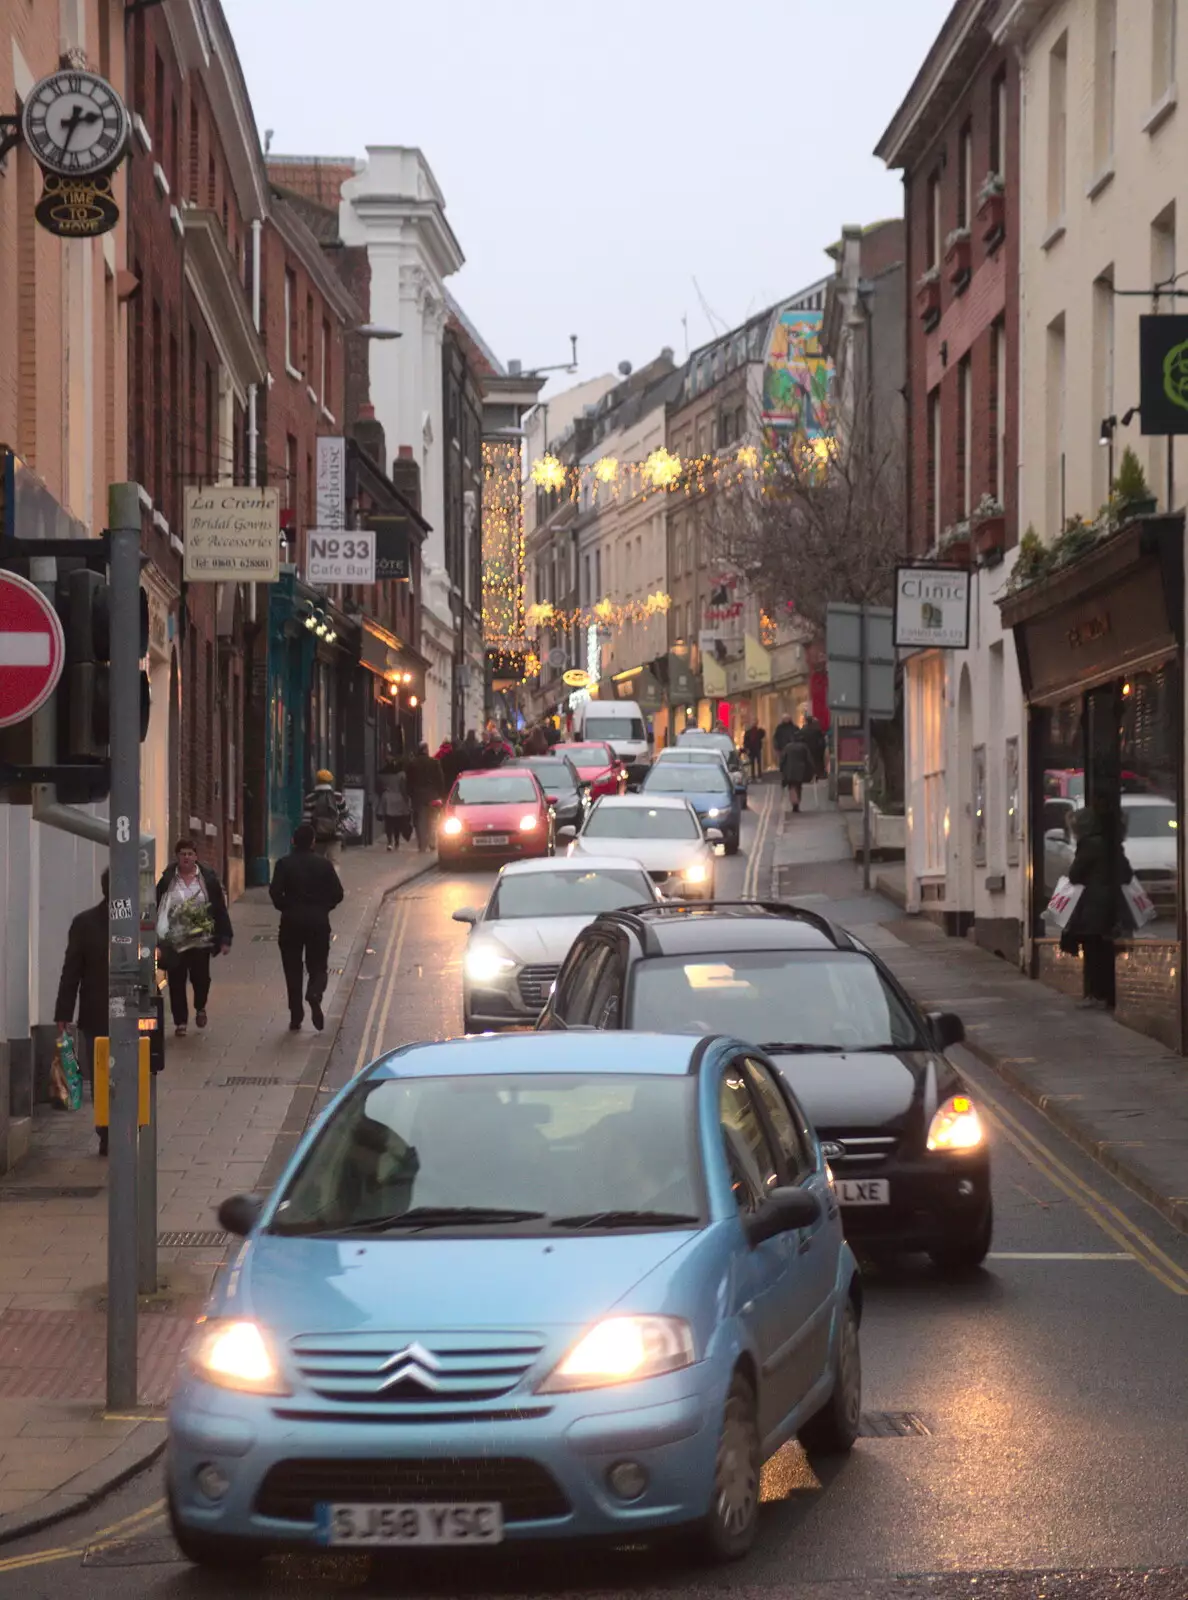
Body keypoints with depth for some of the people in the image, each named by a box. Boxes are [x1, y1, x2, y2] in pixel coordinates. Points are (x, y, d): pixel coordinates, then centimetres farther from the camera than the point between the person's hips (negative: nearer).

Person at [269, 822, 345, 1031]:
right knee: (317, 966, 9)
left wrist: (285, 908, 4)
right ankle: (315, 994, -24)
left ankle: (296, 1017, 6)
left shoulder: (284, 864, -3)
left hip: (291, 921, 0)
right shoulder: (323, 864, 0)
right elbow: (337, 893, -2)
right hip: (318, 921, 0)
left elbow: (275, 891, -13)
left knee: (293, 969, 8)